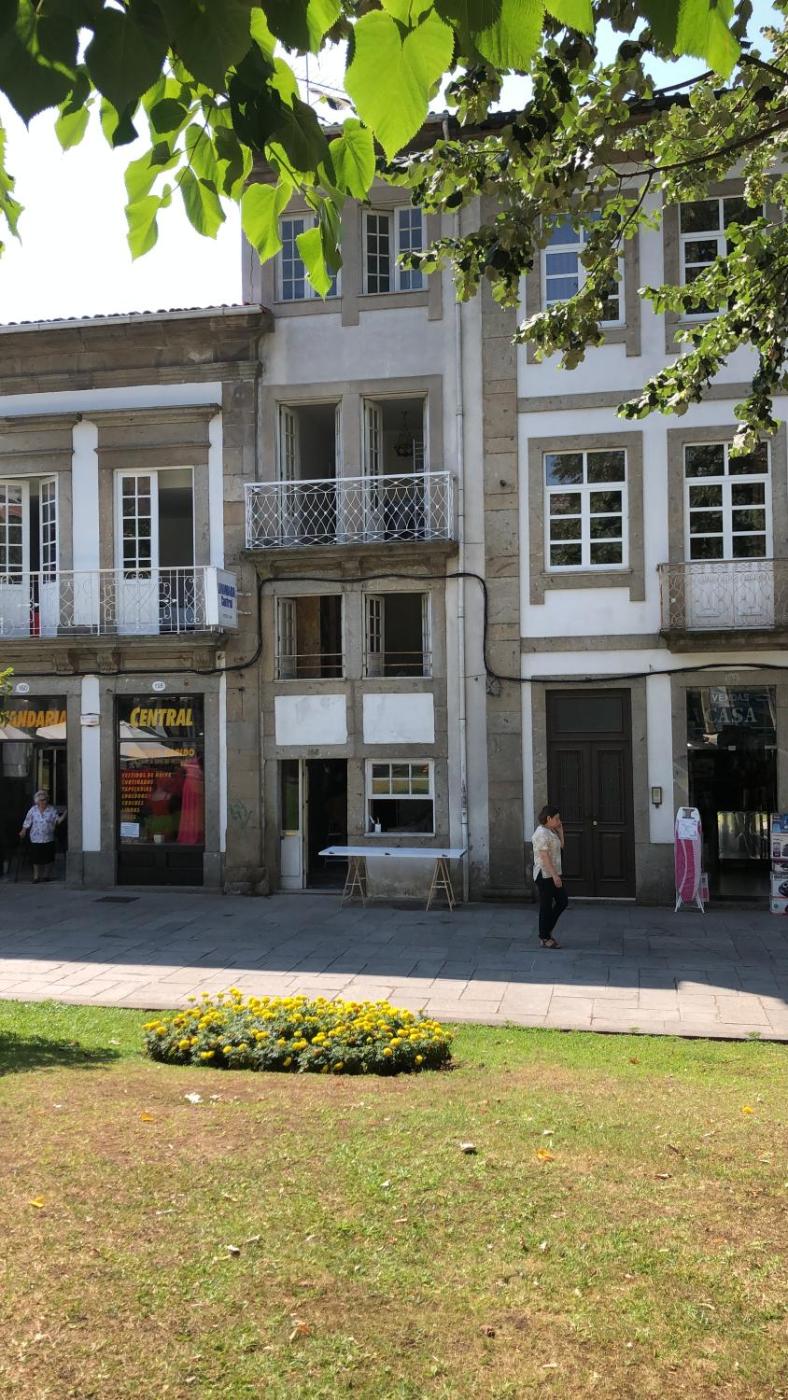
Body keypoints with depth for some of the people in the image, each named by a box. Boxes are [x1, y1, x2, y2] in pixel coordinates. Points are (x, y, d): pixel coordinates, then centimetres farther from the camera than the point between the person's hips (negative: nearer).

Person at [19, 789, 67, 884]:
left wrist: (63, 816, -20)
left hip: (49, 839, 1)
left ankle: (47, 875, 22)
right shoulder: (33, 810, -1)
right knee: (37, 858, 1)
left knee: (49, 858, 6)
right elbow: (27, 823, 4)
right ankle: (36, 876, 12)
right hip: (36, 839, 0)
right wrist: (23, 831, -4)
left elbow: (57, 821, -4)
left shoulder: (52, 810, -2)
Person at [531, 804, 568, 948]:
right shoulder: (541, 833, -18)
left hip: (553, 874, 10)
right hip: (545, 875, -10)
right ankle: (544, 938, 9)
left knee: (563, 901, 12)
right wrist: (555, 876, -26)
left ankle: (547, 931, 23)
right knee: (546, 906, -1)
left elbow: (560, 846, 20)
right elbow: (544, 856, -23)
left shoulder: (550, 832, 13)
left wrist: (560, 831, 11)